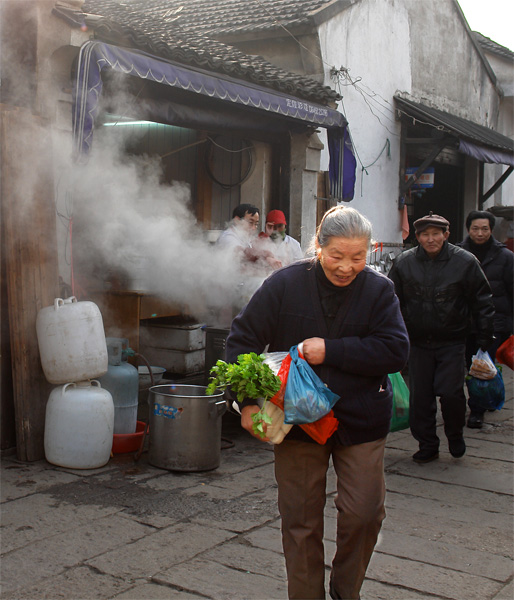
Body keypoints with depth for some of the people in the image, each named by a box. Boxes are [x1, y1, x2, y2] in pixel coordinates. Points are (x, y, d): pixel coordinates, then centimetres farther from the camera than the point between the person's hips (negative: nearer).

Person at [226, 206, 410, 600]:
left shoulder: (379, 290, -5)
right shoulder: (286, 284, -7)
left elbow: (395, 352, -12)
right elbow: (242, 339, -2)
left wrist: (331, 350, -19)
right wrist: (247, 401, -9)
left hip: (361, 420, 1)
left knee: (364, 514, 0)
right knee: (301, 520, 9)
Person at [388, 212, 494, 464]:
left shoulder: (465, 262, -3)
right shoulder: (403, 263, 1)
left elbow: (482, 303, 3)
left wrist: (484, 338, 1)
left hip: (452, 341, -2)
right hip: (418, 342, 2)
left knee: (450, 392, -10)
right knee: (420, 397, 4)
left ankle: (455, 434, 19)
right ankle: (427, 445, 21)